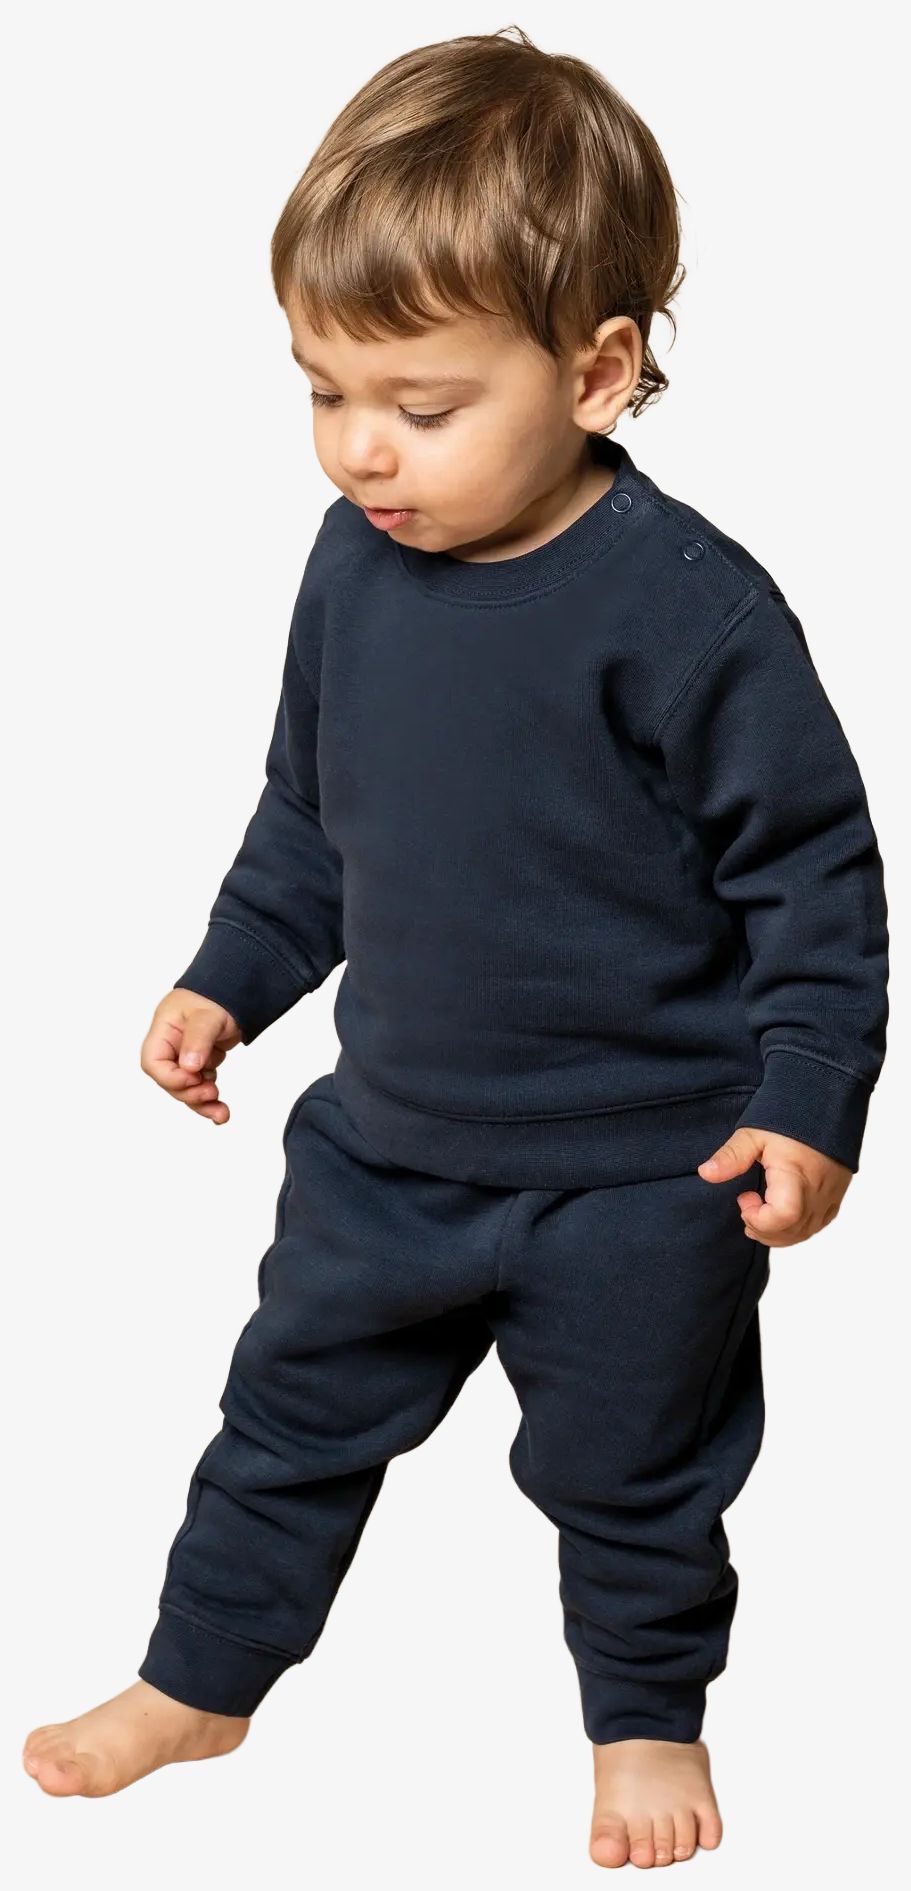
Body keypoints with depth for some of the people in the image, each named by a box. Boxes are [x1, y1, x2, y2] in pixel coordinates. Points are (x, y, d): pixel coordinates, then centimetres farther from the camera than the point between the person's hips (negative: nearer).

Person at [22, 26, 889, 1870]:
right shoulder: (357, 568, -5)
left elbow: (811, 864, -16)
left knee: (630, 1468, 15)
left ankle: (649, 1715, 41)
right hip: (386, 1132, 5)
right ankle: (200, 1680, 41)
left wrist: (808, 1100, -19)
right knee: (292, 1411, 19)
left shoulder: (687, 611, -24)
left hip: (637, 1171, -5)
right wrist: (232, 976, 13)